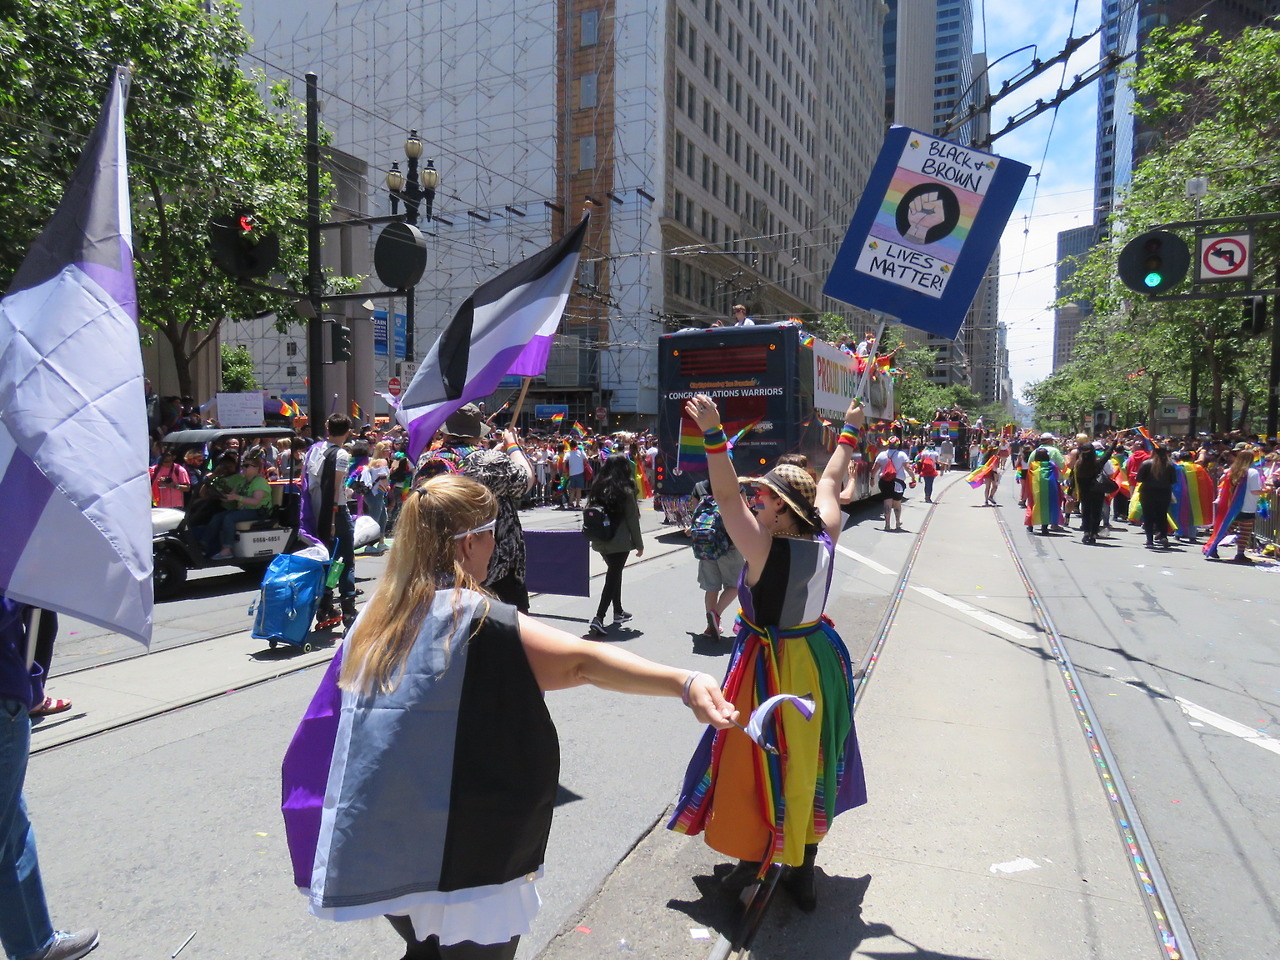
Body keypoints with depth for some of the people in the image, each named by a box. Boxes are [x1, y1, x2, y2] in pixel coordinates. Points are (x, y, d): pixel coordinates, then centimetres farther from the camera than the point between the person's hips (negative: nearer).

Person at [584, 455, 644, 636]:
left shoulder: (598, 489, 4)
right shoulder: (625, 491, -12)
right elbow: (632, 520, -9)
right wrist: (639, 544, 1)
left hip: (600, 541, 6)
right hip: (620, 542, -6)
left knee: (614, 573, 23)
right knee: (612, 578, -3)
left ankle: (618, 612, 34)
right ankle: (599, 618, -14)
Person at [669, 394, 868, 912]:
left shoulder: (765, 550, -25)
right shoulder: (825, 539, -7)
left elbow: (726, 496, -32)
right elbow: (830, 483, 8)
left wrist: (714, 435, -34)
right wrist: (849, 433, 22)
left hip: (773, 668, -6)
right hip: (819, 660, 7)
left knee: (758, 760, 11)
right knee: (811, 759, 17)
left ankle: (753, 859, 26)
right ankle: (803, 871, 30)